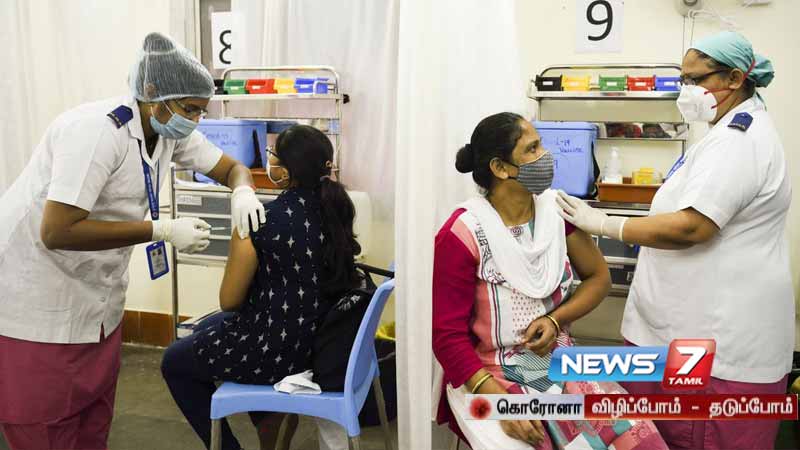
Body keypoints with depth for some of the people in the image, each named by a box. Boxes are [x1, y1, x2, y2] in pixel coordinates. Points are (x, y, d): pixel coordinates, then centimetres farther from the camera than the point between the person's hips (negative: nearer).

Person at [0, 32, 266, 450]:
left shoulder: (171, 130, -4)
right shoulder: (97, 130, -29)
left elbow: (232, 167, 6)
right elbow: (56, 232, -31)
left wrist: (242, 193, -19)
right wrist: (162, 231, -30)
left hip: (96, 291, 8)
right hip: (37, 292, -7)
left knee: (95, 414, 16)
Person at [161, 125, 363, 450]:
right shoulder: (336, 206, -5)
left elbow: (229, 301, -13)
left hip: (276, 350, -7)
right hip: (321, 337, 7)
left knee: (174, 362, 20)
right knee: (206, 328, 32)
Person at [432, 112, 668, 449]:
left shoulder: (557, 209, -1)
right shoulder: (462, 235, -16)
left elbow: (598, 276, 10)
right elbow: (449, 335, -14)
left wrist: (555, 320, -8)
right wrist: (500, 402, -24)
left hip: (560, 364, 5)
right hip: (486, 375, -4)